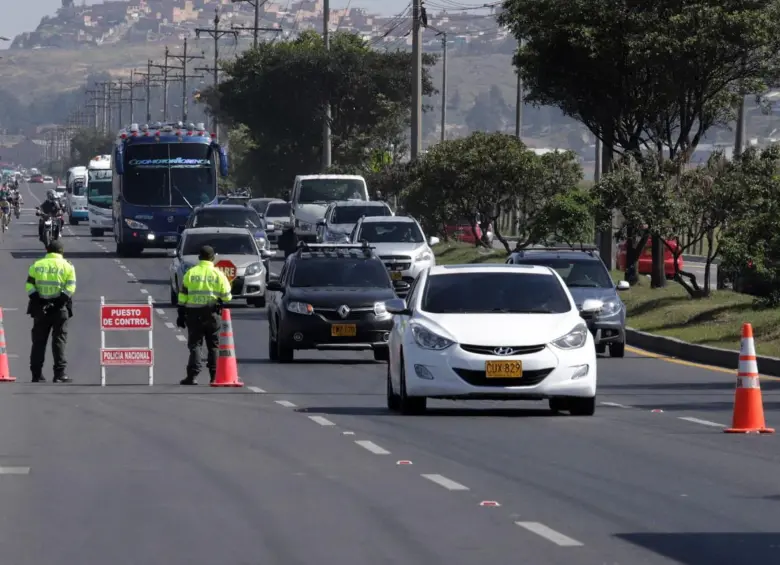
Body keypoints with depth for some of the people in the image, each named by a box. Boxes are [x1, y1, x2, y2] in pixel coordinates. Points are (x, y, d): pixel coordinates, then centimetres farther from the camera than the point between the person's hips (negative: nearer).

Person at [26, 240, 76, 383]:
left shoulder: (36, 265, 6)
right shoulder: (67, 266, 0)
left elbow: (29, 286, -2)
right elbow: (70, 288, -10)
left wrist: (36, 299, -5)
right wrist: (63, 300, -8)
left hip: (40, 308, 2)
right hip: (59, 308, -2)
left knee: (39, 342, 8)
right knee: (59, 340, 2)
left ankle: (36, 374, 6)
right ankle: (59, 374, -3)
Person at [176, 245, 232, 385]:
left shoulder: (190, 273, 2)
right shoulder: (218, 274, -1)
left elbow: (183, 296, 2)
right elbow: (226, 297, 0)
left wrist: (181, 314, 7)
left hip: (193, 314, 0)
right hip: (212, 314, 0)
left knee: (195, 344, 3)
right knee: (213, 345, 9)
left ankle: (192, 375, -8)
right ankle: (215, 376, 7)